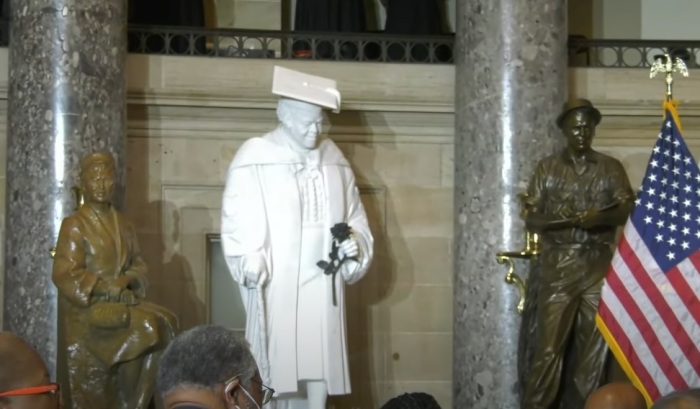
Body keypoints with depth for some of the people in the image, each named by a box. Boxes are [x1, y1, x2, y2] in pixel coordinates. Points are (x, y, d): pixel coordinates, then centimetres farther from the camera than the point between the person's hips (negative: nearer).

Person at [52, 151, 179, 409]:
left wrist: (127, 279, -9)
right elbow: (66, 275, -11)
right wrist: (108, 289, -18)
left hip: (121, 303, 6)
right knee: (143, 330, -25)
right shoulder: (74, 224, -3)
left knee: (165, 323, -18)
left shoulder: (123, 225, 15)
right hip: (87, 308, -6)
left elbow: (138, 265, 14)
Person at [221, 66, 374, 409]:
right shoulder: (253, 159, -4)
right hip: (275, 287, -5)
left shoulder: (334, 160, 11)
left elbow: (354, 215, 18)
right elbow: (237, 221, -9)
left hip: (321, 287, 5)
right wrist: (249, 262, -24)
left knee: (319, 366, 5)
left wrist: (354, 242, -2)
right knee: (275, 368, -5)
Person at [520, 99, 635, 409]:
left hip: (599, 268, 2)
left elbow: (626, 210, 0)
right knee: (549, 343, -7)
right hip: (558, 268, -2)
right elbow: (531, 218, 0)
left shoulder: (611, 168, 9)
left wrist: (600, 217, -22)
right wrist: (571, 219, -17)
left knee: (593, 343, 3)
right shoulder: (547, 168, 6)